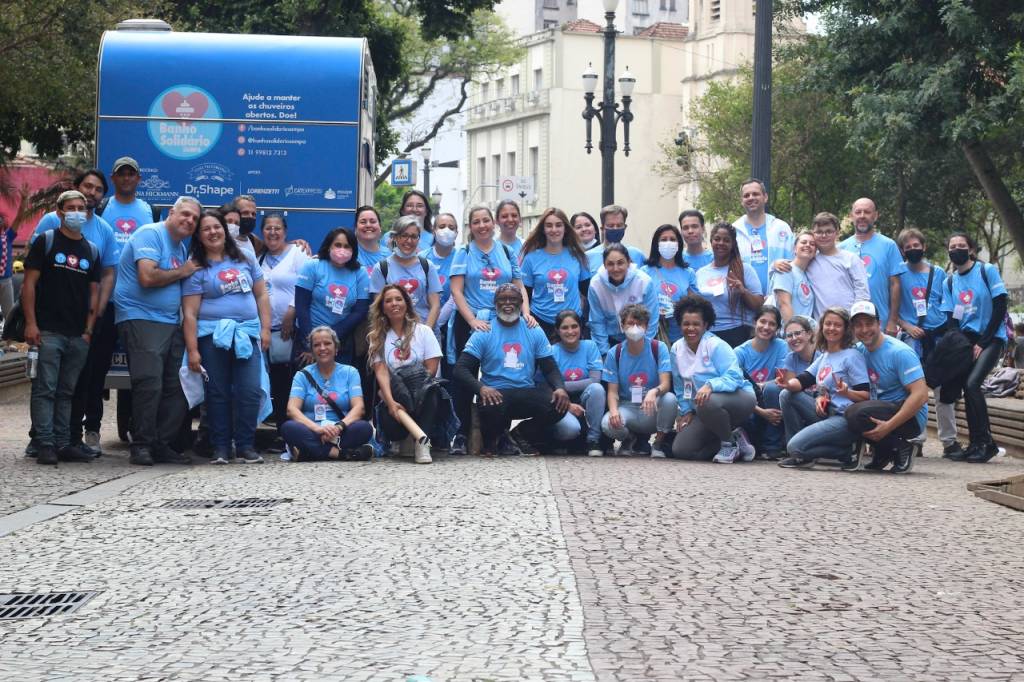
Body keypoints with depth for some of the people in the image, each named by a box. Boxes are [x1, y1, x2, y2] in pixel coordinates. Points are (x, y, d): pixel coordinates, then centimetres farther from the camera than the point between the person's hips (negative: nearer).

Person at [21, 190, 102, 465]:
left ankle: (63, 444, 14)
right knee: (45, 389, -6)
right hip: (48, 331, -5)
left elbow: (94, 292, 14)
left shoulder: (92, 251, 14)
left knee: (68, 391, 9)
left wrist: (89, 330, 5)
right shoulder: (45, 243, 2)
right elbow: (29, 283, -2)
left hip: (78, 336, 5)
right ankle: (45, 445, -5)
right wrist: (30, 323, -11)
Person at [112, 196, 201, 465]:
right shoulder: (150, 234, -9)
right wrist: (181, 272, -8)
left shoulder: (181, 247, 20)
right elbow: (148, 277, -20)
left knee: (177, 387, 5)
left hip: (171, 323, 9)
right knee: (149, 384, -14)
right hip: (140, 319, -9)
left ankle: (163, 445, 12)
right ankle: (141, 446, -5)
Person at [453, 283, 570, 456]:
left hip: (527, 393, 3)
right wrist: (481, 388, -25)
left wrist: (560, 388, -14)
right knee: (491, 407, -40)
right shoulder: (484, 333, 3)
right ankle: (491, 441, -1)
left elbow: (550, 369, 10)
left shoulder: (534, 332, 11)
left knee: (559, 405, -27)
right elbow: (461, 369, -5)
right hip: (495, 393, -3)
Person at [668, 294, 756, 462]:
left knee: (708, 402, -41)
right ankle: (733, 442, 10)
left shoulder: (716, 345, -15)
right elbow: (680, 386, 14)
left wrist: (710, 385, -40)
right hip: (703, 410, 7)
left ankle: (730, 443, -11)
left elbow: (734, 377, -25)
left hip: (740, 398, -7)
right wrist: (686, 411, 5)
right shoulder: (676, 349, 4)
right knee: (680, 450, -9)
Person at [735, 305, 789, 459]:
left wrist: (760, 386, -19)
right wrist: (761, 412, -23)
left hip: (772, 410, 1)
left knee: (772, 388, -31)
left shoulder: (780, 346, -1)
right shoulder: (740, 352, -5)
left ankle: (772, 447, -17)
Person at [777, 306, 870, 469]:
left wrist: (846, 392, -32)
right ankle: (803, 455, 3)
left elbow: (865, 396, -11)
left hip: (845, 418, -8)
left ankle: (848, 453, -4)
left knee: (795, 446, -21)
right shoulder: (823, 357, 16)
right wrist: (788, 384, -18)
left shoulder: (852, 356, -6)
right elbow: (802, 380, 6)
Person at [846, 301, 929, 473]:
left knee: (856, 414, -29)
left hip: (910, 417, -8)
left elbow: (921, 395, -21)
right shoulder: (859, 350, 7)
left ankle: (902, 448, -8)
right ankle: (883, 453, 7)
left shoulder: (900, 352, -15)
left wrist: (888, 426, -27)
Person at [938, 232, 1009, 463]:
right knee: (948, 389, -7)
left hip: (991, 337, -5)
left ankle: (985, 443, -13)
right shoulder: (949, 282, 11)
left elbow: (1000, 308, -7)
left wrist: (982, 343, -12)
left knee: (971, 384, -22)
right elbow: (951, 319, 7)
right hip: (965, 338, 5)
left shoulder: (987, 271, -3)